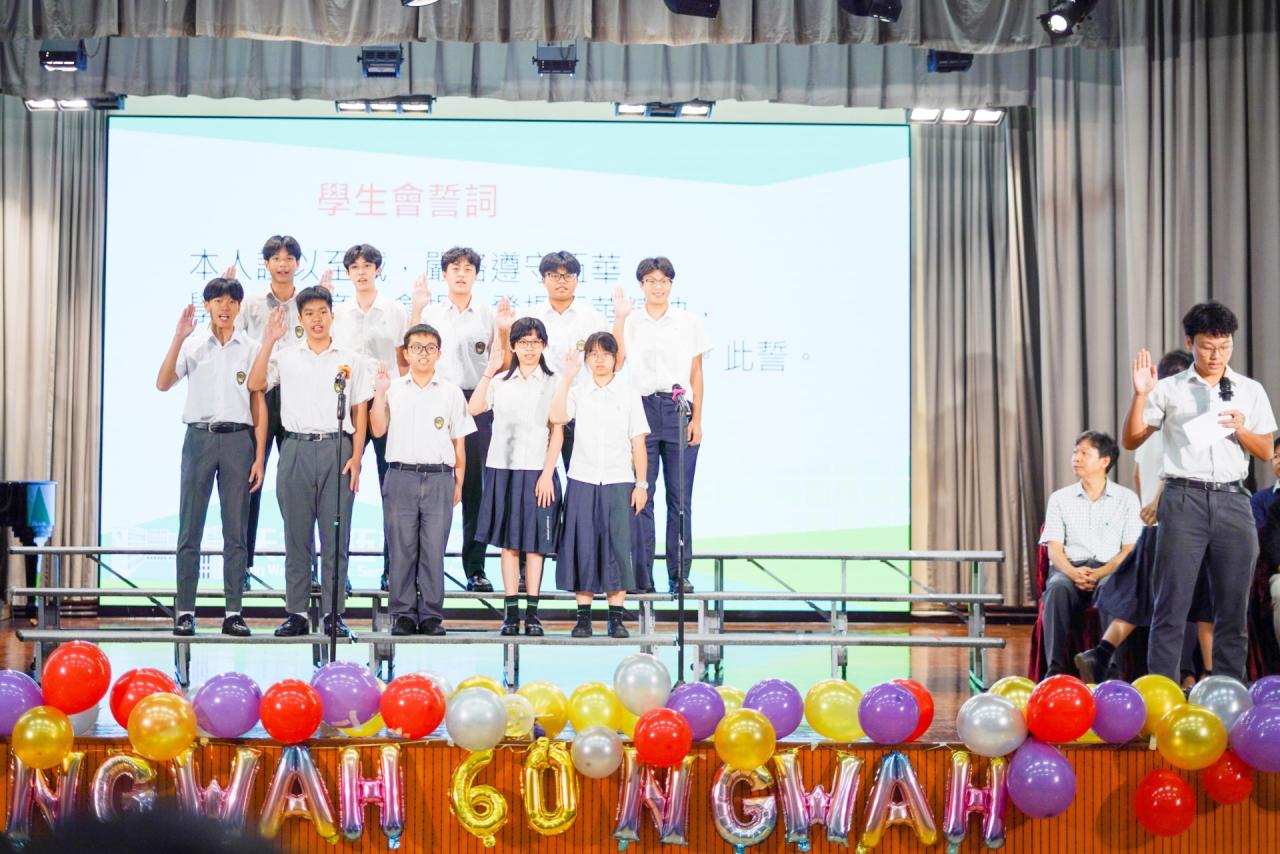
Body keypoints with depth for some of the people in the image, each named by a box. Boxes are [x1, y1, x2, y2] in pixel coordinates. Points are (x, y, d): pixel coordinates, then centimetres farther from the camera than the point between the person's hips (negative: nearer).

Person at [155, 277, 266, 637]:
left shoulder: (251, 349, 7)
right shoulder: (192, 345, 7)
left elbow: (259, 404, 7)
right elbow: (163, 384, -7)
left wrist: (259, 457, 0)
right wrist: (178, 338, -16)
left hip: (238, 438, 0)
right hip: (199, 436, 0)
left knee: (236, 530, 2)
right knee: (190, 528, 0)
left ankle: (233, 612, 6)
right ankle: (185, 610, 2)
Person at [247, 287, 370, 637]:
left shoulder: (350, 360, 9)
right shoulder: (286, 357, 9)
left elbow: (360, 412, 8)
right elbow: (255, 384, -6)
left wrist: (356, 457, -1)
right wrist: (268, 341, -11)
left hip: (337, 448, -1)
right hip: (296, 448, 1)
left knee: (336, 535, -1)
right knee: (296, 534, 3)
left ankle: (334, 613, 4)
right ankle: (296, 613, 7)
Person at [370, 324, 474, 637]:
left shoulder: (451, 392, 10)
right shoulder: (393, 388, 9)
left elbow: (459, 442, 11)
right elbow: (378, 430, 1)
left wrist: (458, 482, 7)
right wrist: (380, 392, -8)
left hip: (439, 478, 0)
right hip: (401, 475, 0)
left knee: (434, 549, -1)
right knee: (401, 549, 0)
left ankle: (431, 615, 4)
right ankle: (403, 614, 6)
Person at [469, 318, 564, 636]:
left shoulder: (552, 383, 2)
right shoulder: (501, 382, 9)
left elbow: (557, 433, -1)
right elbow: (473, 409, -5)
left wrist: (547, 475, -8)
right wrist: (489, 371, -7)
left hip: (538, 472, -2)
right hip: (503, 469, 2)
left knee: (535, 543, 0)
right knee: (509, 541, 4)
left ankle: (532, 613, 4)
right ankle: (510, 611, 6)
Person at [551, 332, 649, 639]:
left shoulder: (628, 394, 4)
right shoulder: (578, 392, 6)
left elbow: (638, 443, 4)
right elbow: (557, 416, -15)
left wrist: (641, 484, -1)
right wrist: (567, 377, -15)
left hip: (618, 481, -1)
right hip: (582, 480, 1)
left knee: (617, 546, -2)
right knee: (583, 545, 0)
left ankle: (617, 618, 2)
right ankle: (583, 617, 5)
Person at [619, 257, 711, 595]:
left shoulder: (689, 322, 8)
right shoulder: (630, 323, 8)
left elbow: (696, 374, 8)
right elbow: (615, 363, -6)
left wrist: (696, 419, 1)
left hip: (679, 409, 0)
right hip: (642, 408, 0)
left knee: (680, 496, 0)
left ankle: (679, 574, 5)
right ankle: (641, 575, 1)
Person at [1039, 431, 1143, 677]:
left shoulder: (1126, 498, 12)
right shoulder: (1060, 498, 17)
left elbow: (1130, 550, 3)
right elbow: (1054, 549, 8)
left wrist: (1098, 574, -15)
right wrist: (1073, 573, -15)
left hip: (1111, 569, -1)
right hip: (1070, 568, 1)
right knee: (1057, 588, -35)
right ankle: (1055, 668, -41)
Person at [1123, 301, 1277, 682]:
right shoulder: (1168, 390, 6)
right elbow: (1132, 440, 4)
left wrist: (1240, 429, -6)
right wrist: (1140, 395, -9)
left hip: (1232, 499, 3)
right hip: (1184, 497, -3)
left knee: (1233, 605, 5)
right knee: (1172, 603, -5)